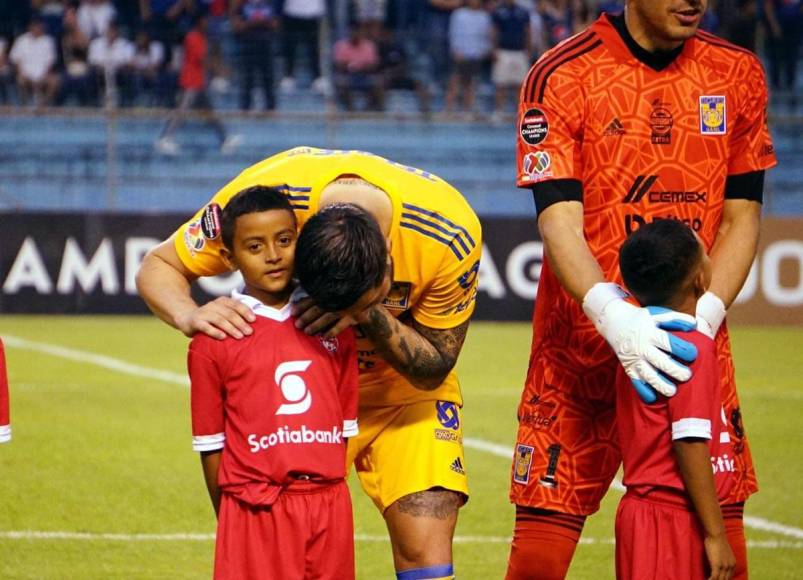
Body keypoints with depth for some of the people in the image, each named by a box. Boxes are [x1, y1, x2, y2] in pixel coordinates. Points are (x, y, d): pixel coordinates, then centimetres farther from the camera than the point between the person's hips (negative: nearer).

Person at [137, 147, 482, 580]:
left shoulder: (450, 234, -31)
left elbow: (435, 367, -17)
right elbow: (158, 267, -15)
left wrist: (370, 315, -36)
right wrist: (188, 315, -38)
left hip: (401, 387, 0)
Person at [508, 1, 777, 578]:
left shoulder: (737, 74, 6)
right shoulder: (562, 76, -6)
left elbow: (742, 215, 6)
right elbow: (559, 223, -14)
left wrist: (707, 311, -12)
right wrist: (612, 314, -31)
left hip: (697, 352, 3)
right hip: (581, 350, -3)